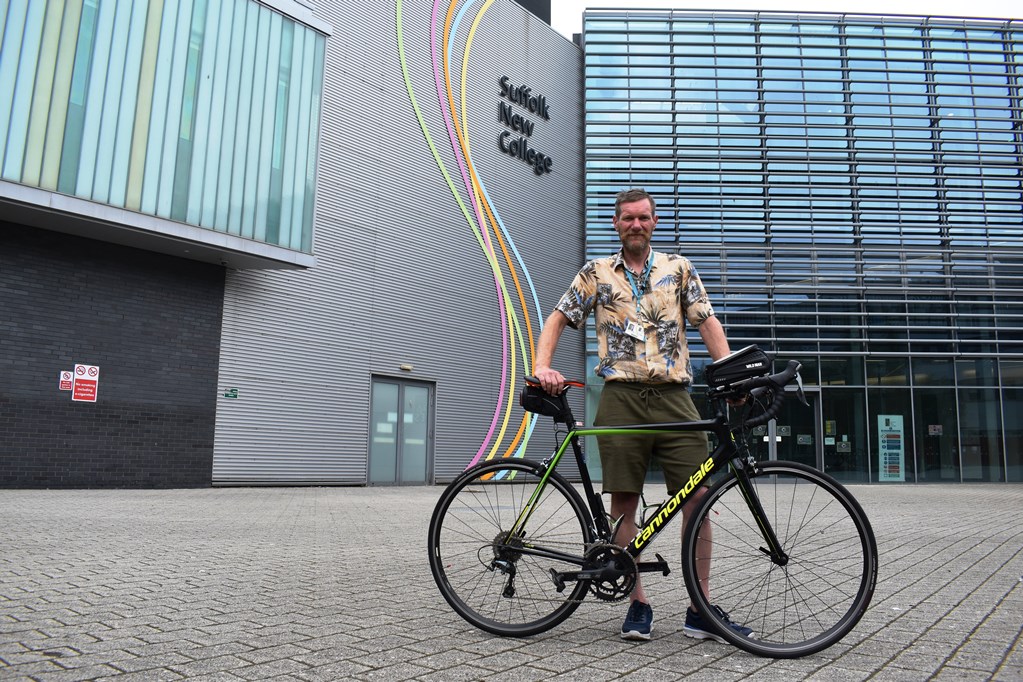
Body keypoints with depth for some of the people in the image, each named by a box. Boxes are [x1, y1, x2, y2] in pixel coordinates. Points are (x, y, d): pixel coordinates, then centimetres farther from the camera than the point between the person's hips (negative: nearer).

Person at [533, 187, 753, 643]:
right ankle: (637, 603, 13)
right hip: (622, 399, 0)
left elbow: (708, 323, 8)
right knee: (624, 500, 1)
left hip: (674, 397, 1)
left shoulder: (678, 269, 13)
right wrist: (542, 367, -7)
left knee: (698, 496, -5)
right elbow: (557, 320, 10)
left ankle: (701, 610, 6)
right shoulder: (596, 274, 12)